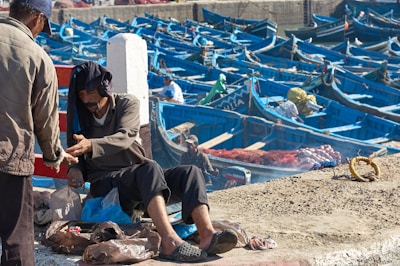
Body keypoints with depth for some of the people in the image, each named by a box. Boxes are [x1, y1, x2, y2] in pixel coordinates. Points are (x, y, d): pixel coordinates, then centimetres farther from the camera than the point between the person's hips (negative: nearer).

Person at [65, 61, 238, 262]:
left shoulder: (127, 104, 5)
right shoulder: (79, 117, 12)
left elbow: (124, 138, -15)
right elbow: (78, 160, 17)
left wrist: (90, 145, -34)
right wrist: (76, 170, -9)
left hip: (141, 181, 2)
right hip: (106, 184, -2)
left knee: (190, 172, -26)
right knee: (150, 168, -36)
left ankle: (208, 236, -49)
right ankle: (170, 241, -58)